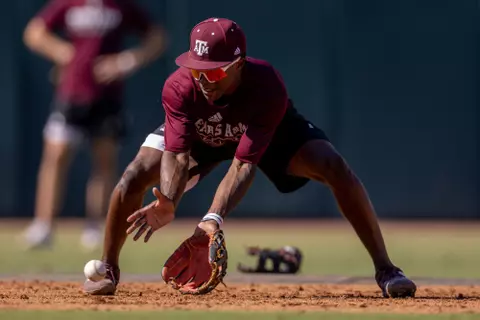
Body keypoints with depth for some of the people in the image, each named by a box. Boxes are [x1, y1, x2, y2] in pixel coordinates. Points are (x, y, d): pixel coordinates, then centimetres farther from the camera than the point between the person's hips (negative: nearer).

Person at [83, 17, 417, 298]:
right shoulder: (179, 88, -36)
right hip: (200, 134, 2)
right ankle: (108, 269, 2)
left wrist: (214, 218, -54)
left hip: (272, 131, -1)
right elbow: (176, 155, -38)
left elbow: (244, 164, -42)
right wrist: (167, 203, -59)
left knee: (337, 169, -25)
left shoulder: (268, 87, -40)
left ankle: (385, 269, -14)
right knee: (136, 175, -21)